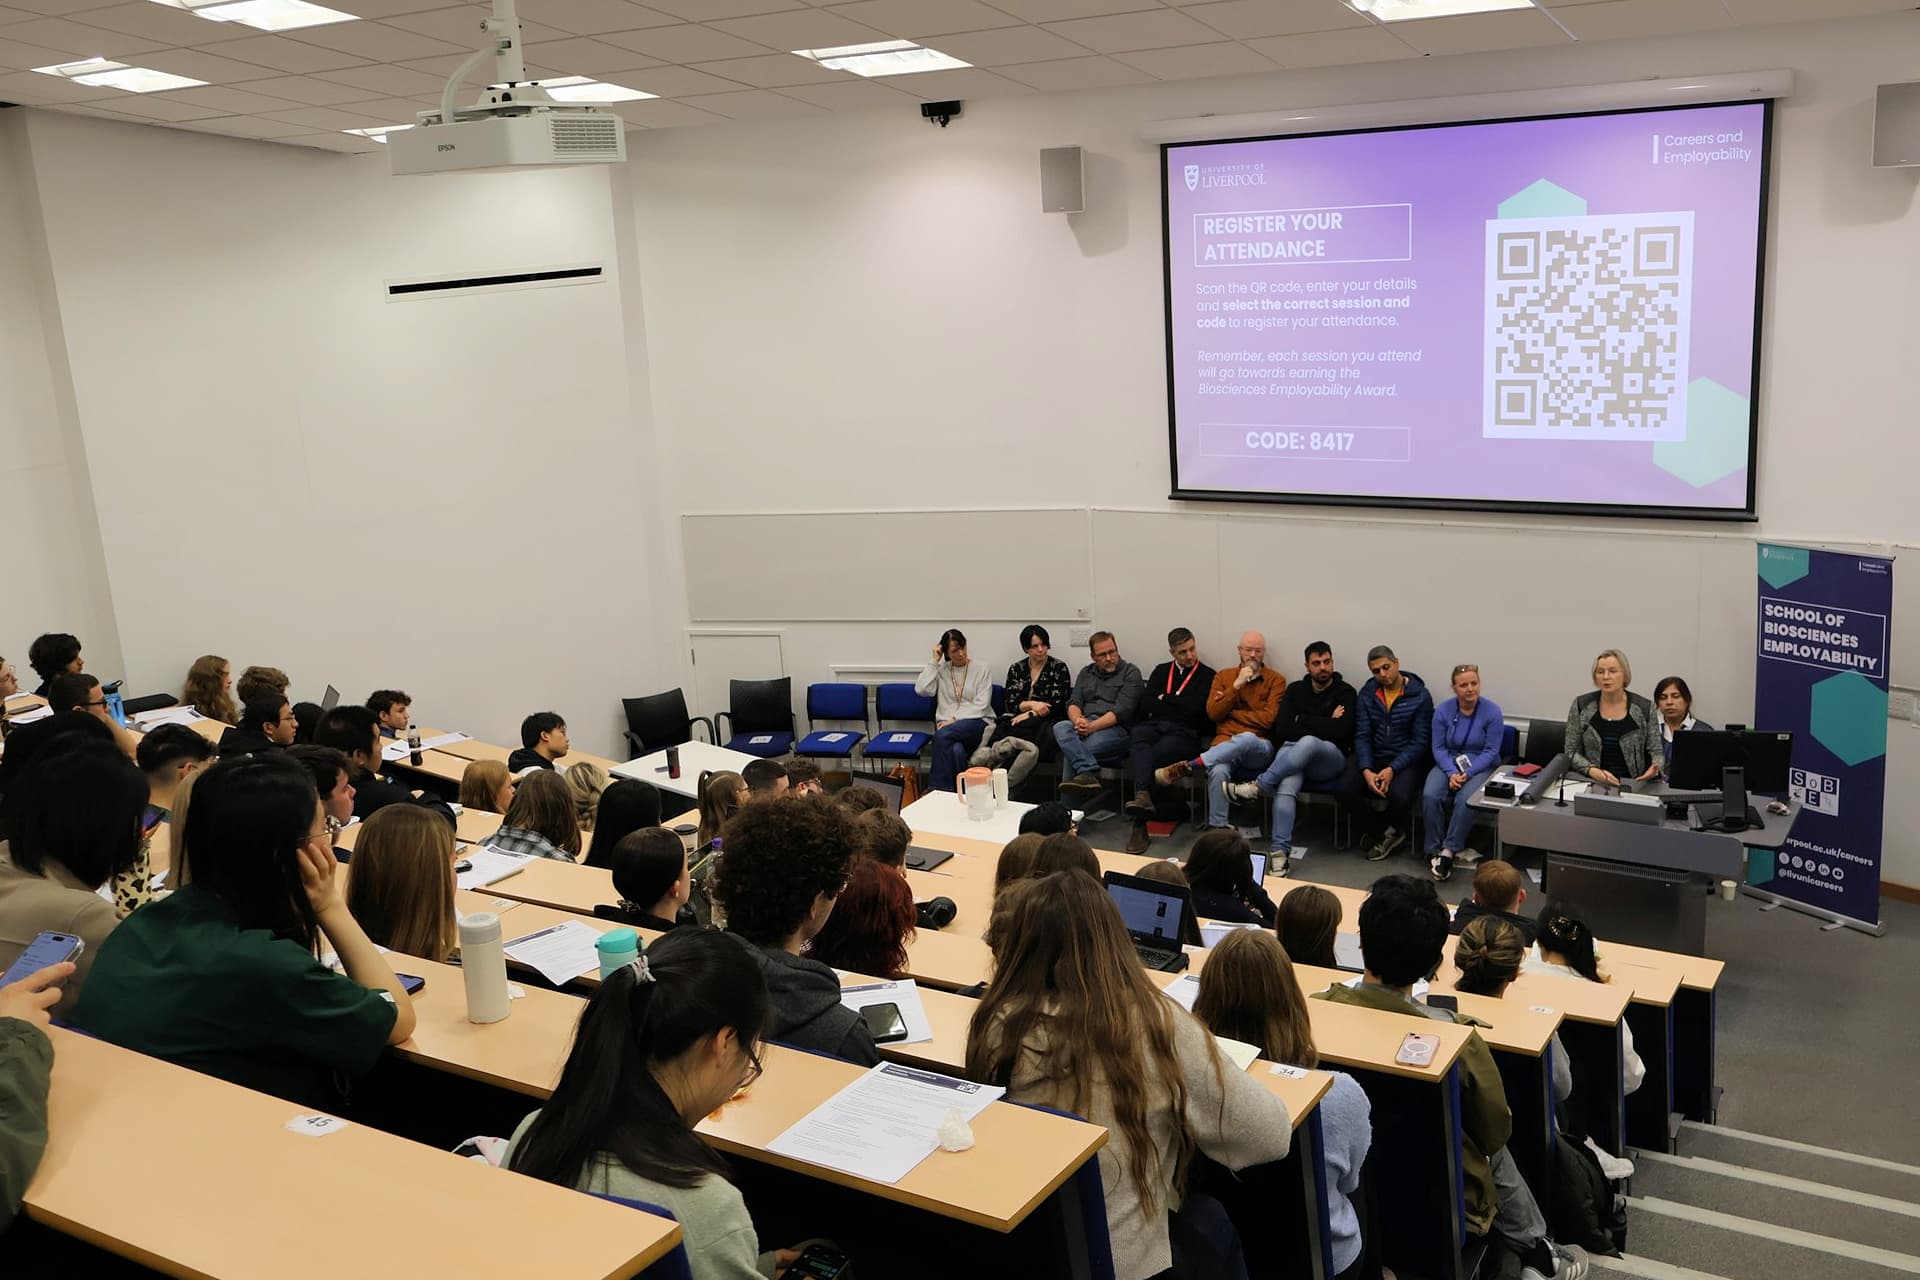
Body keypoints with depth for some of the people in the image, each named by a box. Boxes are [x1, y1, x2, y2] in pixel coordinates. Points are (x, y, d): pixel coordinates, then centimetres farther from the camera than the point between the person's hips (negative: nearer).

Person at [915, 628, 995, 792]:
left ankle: (936, 788, -25)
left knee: (943, 734, -34)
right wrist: (934, 661, -1)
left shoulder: (981, 670, 4)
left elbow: (981, 706, -4)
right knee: (957, 750, -36)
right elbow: (922, 690, -5)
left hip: (977, 723, -2)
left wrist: (955, 719, -14)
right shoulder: (940, 670, 12)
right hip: (947, 725, 2)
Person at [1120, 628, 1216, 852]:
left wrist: (1165, 699, 7)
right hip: (1153, 726, 3)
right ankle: (1143, 796, -54)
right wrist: (1181, 706, 2)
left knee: (1153, 755, -34)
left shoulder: (1207, 676, 13)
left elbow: (1198, 707, -5)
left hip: (1185, 732, -3)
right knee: (1137, 736, -35)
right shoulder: (1161, 671, 25)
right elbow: (1146, 703, 10)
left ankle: (1140, 823, -38)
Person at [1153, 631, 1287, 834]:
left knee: (1246, 739, -42)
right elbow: (1213, 713, 3)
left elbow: (1268, 719, -6)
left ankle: (1185, 767, -32)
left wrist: (1229, 711, 0)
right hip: (1225, 745, 2)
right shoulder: (1223, 676, 17)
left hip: (1259, 748, -1)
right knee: (1218, 771, -38)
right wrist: (1237, 685, -6)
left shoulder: (1276, 680, 7)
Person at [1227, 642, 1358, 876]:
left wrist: (1303, 721, -5)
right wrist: (1325, 725, -6)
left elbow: (1340, 731, -12)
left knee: (1306, 743, -40)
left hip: (1330, 757, -2)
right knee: (1286, 786, -34)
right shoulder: (1296, 690, 15)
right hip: (1292, 753, 2)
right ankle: (1280, 851, -40)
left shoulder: (1345, 693, 5)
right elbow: (1282, 727, 0)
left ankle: (1258, 787, -32)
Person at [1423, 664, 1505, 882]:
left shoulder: (1492, 711, -9)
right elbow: (1439, 748, -1)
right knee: (1430, 795, -27)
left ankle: (1449, 850, -24)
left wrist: (1467, 773, -20)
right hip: (1449, 764, 2)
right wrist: (1451, 773, -18)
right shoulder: (1443, 711, -2)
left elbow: (1491, 751, -9)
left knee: (1465, 800, -33)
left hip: (1481, 766, -2)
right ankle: (1433, 850, -17)